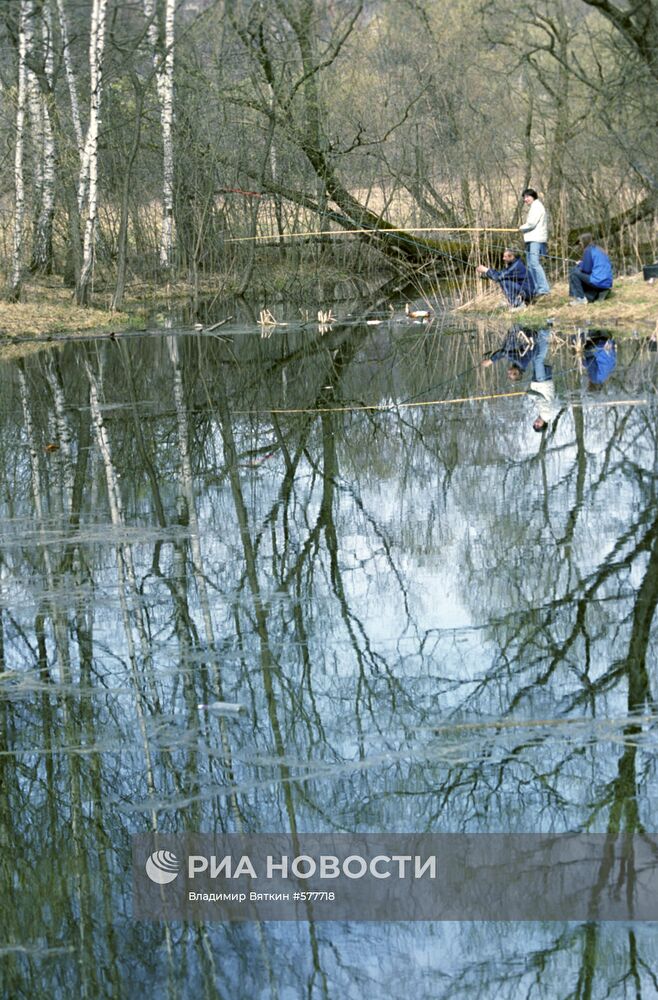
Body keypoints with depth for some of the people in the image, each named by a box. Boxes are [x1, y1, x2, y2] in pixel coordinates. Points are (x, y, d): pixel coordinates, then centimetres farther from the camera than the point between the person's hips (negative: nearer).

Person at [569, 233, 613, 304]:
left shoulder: (588, 250, -6)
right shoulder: (599, 250, 18)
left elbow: (586, 269, -7)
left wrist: (580, 264, 13)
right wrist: (582, 264, 20)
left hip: (598, 282, -8)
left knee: (573, 272, -1)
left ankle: (581, 299, -4)